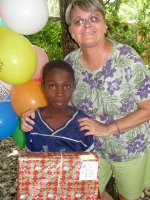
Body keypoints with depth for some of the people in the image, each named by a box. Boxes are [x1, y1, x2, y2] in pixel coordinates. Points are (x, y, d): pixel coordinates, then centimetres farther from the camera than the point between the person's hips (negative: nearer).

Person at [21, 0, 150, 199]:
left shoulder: (127, 58, -26)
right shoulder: (70, 62, -13)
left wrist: (107, 129, -26)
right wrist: (35, 114, -18)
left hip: (131, 149, -3)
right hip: (93, 147, 3)